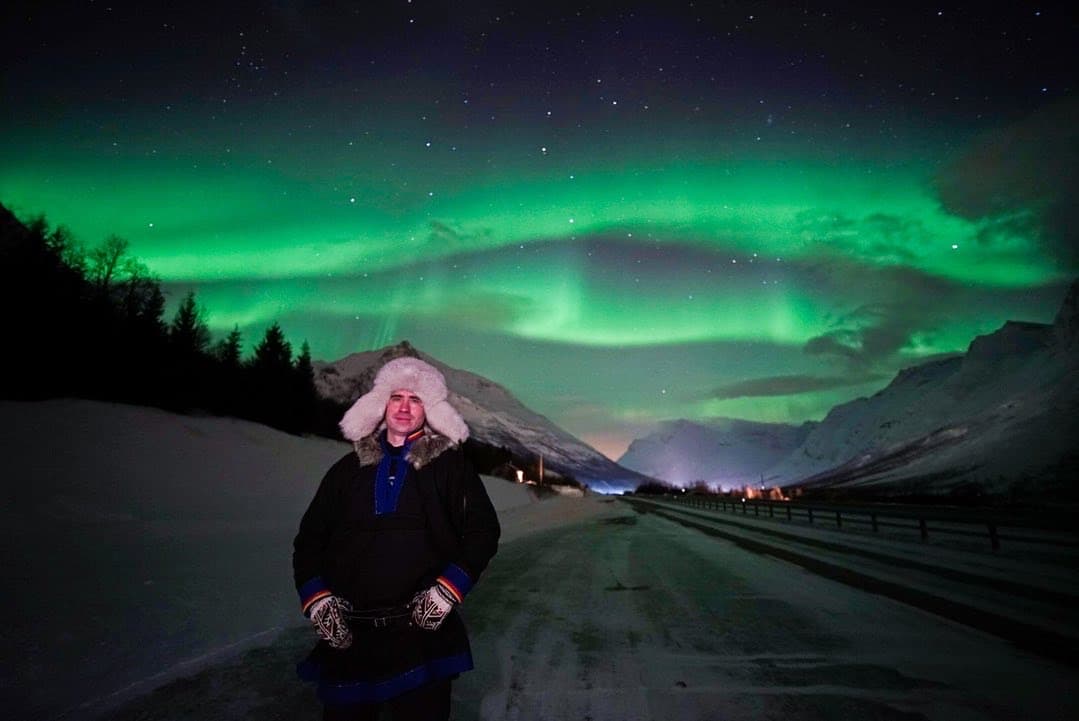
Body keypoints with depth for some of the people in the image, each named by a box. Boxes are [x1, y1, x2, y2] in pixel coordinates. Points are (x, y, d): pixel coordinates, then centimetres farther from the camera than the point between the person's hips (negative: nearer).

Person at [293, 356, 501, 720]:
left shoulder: (450, 464, 0)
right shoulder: (348, 469, 8)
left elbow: (483, 531, -1)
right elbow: (310, 538, 12)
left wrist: (448, 589, -11)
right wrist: (316, 598, -1)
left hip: (424, 630, -2)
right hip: (348, 635, 3)